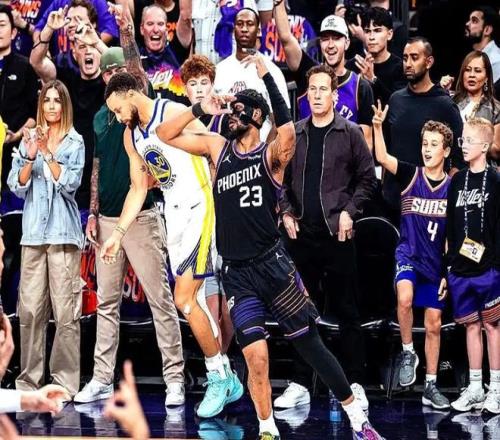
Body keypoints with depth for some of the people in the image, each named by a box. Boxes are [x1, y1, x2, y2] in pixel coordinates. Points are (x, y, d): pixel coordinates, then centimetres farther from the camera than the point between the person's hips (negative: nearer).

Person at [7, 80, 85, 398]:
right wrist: (30, 157, -8)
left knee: (65, 311, -7)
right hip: (34, 231, 3)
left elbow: (70, 184, -6)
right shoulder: (29, 139, 12)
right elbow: (17, 186, 7)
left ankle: (65, 382, -5)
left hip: (63, 232, -3)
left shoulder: (75, 142, 4)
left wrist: (48, 153, -13)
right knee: (30, 309, 0)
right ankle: (29, 380, 5)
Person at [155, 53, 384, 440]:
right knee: (256, 357, -7)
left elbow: (288, 130, -28)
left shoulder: (271, 154, -5)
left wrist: (267, 76, -25)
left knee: (310, 345, 3)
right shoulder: (218, 147, 9)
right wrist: (200, 109, -3)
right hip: (237, 273, 3)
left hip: (272, 264, -3)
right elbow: (165, 134, 11)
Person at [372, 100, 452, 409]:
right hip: (408, 254, -2)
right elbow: (382, 158, -22)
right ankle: (408, 353, -10)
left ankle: (431, 386, 19)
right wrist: (378, 127, -36)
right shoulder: (411, 175, -4)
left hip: (436, 263, 2)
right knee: (405, 298, -32)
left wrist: (449, 272, 1)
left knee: (434, 324, 8)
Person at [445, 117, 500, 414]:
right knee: (472, 325, 10)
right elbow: (451, 225, 13)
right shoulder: (458, 181, 10)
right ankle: (475, 388, 16)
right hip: (461, 268, 5)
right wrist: (450, 263, 10)